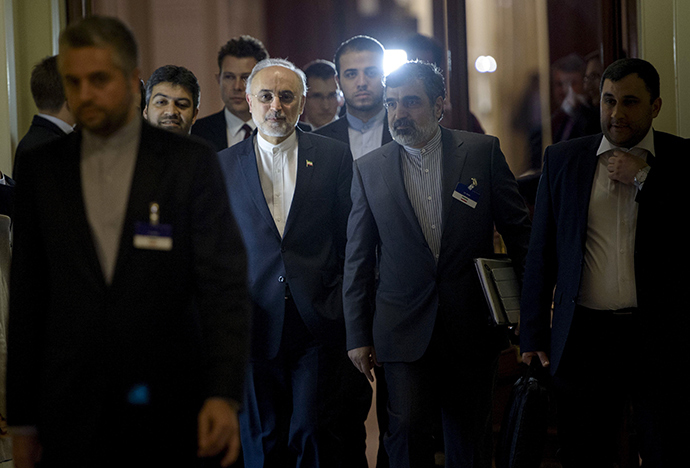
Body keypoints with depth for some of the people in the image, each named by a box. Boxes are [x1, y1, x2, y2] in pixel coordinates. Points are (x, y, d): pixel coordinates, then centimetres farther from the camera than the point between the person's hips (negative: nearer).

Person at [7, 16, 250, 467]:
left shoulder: (191, 163, -1)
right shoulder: (41, 168, 6)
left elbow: (224, 282, -7)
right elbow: (27, 296, 7)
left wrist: (224, 393, -20)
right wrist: (22, 419, 5)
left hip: (165, 409, -1)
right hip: (70, 409, 2)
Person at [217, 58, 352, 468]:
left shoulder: (334, 157, 6)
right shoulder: (223, 166, 9)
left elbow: (352, 238, 6)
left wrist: (346, 309, -1)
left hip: (319, 324, -1)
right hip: (256, 325, 1)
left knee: (314, 433, -7)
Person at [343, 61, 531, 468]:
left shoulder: (483, 152, 2)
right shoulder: (369, 168, 5)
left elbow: (519, 230, 6)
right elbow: (358, 258, 8)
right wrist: (358, 335, 5)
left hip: (473, 327, 0)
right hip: (405, 329, 0)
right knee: (408, 428, -13)